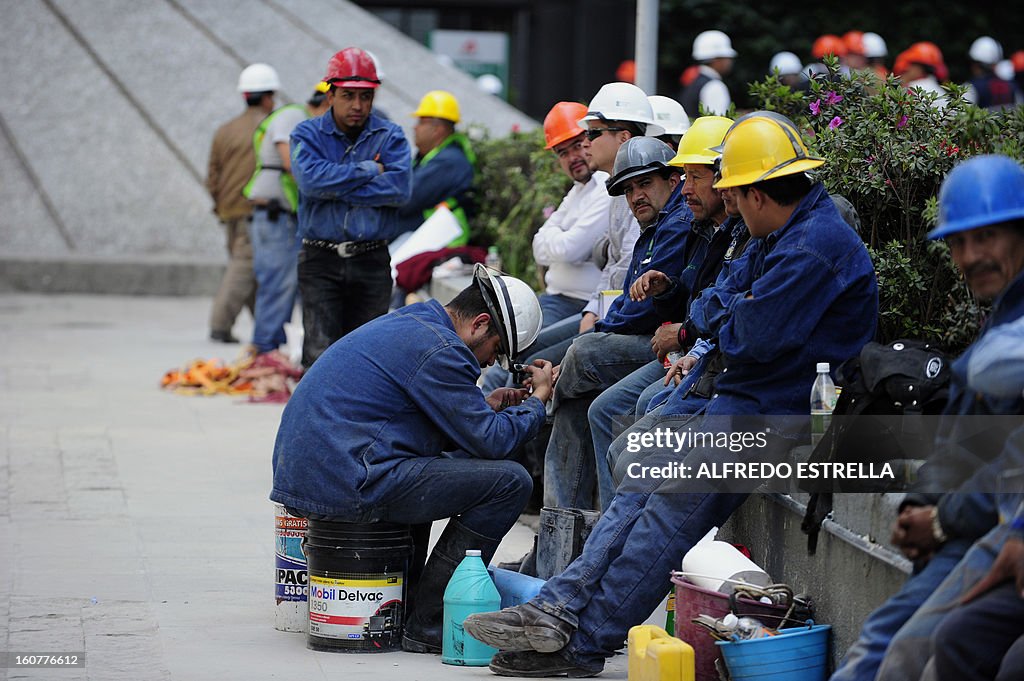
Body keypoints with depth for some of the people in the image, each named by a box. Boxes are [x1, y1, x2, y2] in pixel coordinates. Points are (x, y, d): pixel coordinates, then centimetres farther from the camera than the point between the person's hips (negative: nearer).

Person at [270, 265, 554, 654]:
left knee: (437, 464, 37)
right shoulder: (439, 350, -12)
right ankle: (428, 625, -6)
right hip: (349, 487, -11)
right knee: (510, 482, -9)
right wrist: (538, 400, 5)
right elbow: (490, 441, -11)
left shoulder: (406, 324, 20)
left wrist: (485, 407, 23)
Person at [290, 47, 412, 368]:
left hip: (373, 261, 2)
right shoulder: (307, 134, 5)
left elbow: (400, 187, -11)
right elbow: (311, 178, -16)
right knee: (320, 353, -8)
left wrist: (338, 189, -12)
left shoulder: (389, 136, 7)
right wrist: (369, 170, -8)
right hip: (321, 260, -1)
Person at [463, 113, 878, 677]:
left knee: (671, 511, -13)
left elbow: (750, 339, -22)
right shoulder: (778, 238, 15)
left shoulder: (816, 245, -19)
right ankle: (558, 607, -8)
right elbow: (709, 303, 22)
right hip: (741, 398, 10)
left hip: (772, 413, -10)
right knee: (642, 491, 0)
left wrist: (719, 314, 0)